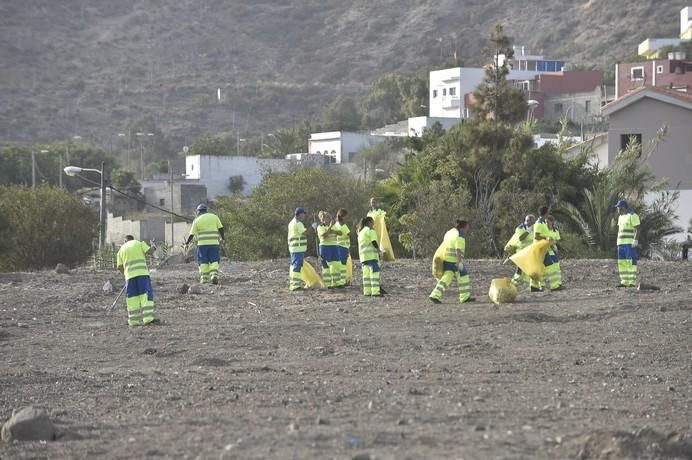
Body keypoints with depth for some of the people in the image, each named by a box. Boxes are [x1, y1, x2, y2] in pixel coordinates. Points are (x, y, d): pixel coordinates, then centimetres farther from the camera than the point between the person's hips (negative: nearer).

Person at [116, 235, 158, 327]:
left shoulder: (121, 250, 19)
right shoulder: (139, 243, 13)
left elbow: (120, 267, 14)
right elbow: (150, 251, 0)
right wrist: (153, 247, 22)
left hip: (129, 275, 2)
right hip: (142, 273, -2)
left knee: (132, 298, 6)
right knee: (146, 295, -6)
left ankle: (133, 321, 3)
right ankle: (148, 318, -19)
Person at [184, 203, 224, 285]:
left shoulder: (197, 220, 5)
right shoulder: (214, 217, 9)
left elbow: (191, 235, 5)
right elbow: (221, 229, 4)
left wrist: (186, 243, 17)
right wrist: (222, 238, 18)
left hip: (202, 244, -1)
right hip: (214, 243, 1)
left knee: (203, 262, 6)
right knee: (214, 261, 4)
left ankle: (204, 279, 2)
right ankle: (214, 276, -15)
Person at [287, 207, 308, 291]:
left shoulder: (292, 222, 18)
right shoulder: (298, 223, -14)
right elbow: (304, 233, -20)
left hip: (293, 248, 10)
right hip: (298, 248, -10)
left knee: (294, 265, 14)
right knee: (297, 266, -12)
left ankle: (292, 284, 18)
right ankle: (295, 284, -16)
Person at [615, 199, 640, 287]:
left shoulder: (632, 215, -11)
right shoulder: (621, 217, 16)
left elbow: (637, 229, -14)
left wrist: (635, 240, -22)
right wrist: (618, 243, 16)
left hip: (630, 243, -9)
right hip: (622, 243, 9)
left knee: (631, 262, -11)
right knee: (622, 262, 5)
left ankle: (633, 282, -11)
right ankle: (625, 282, 7)